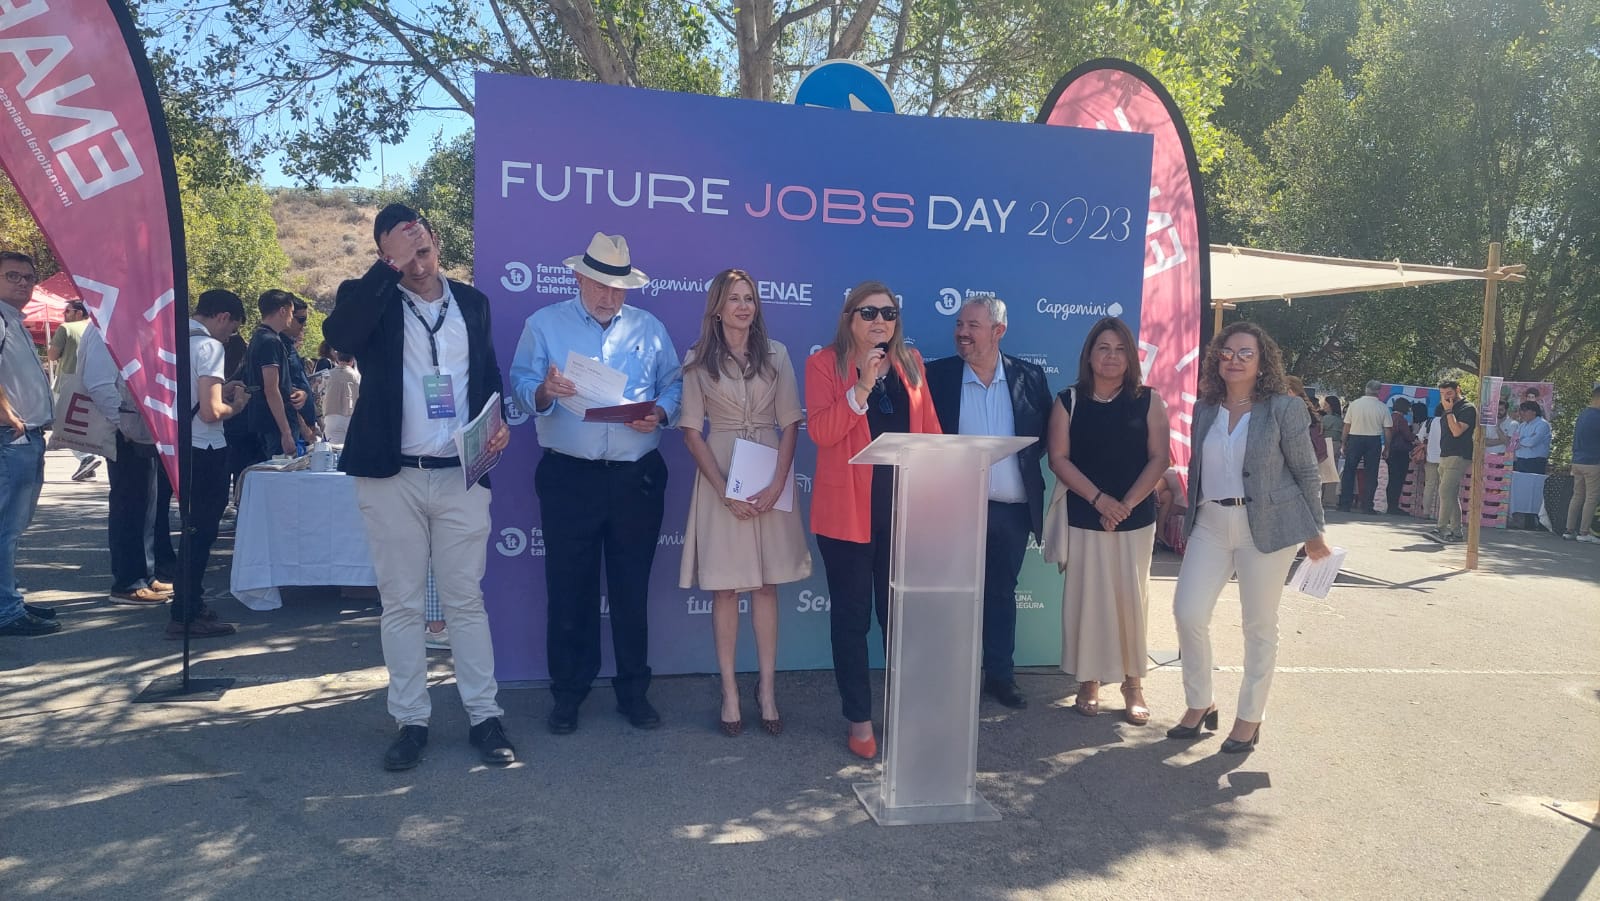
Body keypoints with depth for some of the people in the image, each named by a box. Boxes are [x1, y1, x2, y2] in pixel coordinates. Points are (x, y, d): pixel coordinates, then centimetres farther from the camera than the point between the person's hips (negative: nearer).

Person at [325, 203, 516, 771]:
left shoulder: (472, 302, 11)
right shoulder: (369, 298, 2)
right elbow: (339, 335, -21)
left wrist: (498, 422, -1)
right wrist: (389, 267, -20)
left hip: (462, 477, 1)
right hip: (391, 477, -1)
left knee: (465, 600, 6)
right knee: (401, 604, 6)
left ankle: (485, 717, 13)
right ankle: (411, 721, 17)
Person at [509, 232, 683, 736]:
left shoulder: (650, 329, 11)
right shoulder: (544, 324, 6)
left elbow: (673, 386, 8)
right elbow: (520, 383, -2)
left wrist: (659, 413, -13)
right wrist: (544, 391, -24)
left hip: (637, 478, 2)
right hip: (568, 477, -1)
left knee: (632, 590, 9)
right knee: (568, 589, 5)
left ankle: (633, 693, 22)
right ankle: (568, 694, 20)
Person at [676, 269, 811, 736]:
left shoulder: (777, 355, 5)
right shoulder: (698, 360, 1)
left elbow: (790, 424, 2)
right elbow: (692, 431, -3)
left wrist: (776, 484, -11)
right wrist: (724, 490, -12)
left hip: (770, 478, 2)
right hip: (720, 475, -1)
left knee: (767, 585, 6)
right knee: (725, 587, 2)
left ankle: (767, 689, 14)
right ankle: (730, 693, 11)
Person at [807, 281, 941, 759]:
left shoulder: (910, 362, 9)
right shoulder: (824, 363, -3)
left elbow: (929, 429, 11)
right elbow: (820, 431, -14)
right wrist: (862, 387, -23)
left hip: (906, 507, 3)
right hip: (848, 510, -3)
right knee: (852, 616, 7)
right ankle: (859, 719, 19)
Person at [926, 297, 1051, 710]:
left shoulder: (1030, 377, 1)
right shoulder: (937, 375, -4)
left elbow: (1046, 434, 9)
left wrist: (1025, 458, -5)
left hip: (1013, 509, 2)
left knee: (1002, 593, 14)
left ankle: (1000, 675, 27)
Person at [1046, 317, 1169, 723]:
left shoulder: (1148, 401, 3)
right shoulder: (1069, 401, 2)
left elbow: (1159, 458, -1)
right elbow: (1058, 458, -4)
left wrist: (1127, 503, -12)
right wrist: (1099, 499, -13)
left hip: (1136, 519, 0)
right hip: (1084, 518, 0)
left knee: (1131, 598, 4)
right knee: (1086, 598, 2)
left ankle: (1133, 682, 15)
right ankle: (1089, 681, 14)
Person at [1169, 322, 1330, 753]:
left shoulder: (1284, 408, -5)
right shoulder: (1204, 410, 8)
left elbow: (1306, 472, -1)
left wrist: (1314, 532, 1)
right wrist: (1189, 520, 15)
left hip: (1267, 525, -4)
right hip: (1210, 524, 4)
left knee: (1259, 625, 5)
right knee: (1187, 613, -3)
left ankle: (1250, 717, 20)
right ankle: (1199, 704, 17)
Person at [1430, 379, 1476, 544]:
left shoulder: (1468, 409, -8)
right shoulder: (1449, 409, 17)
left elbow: (1457, 431, -19)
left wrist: (1449, 411, -14)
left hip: (1459, 458, -9)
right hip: (1445, 457, 9)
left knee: (1445, 492, -19)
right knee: (1452, 495, 10)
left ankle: (1442, 530, -23)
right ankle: (1456, 531, 15)